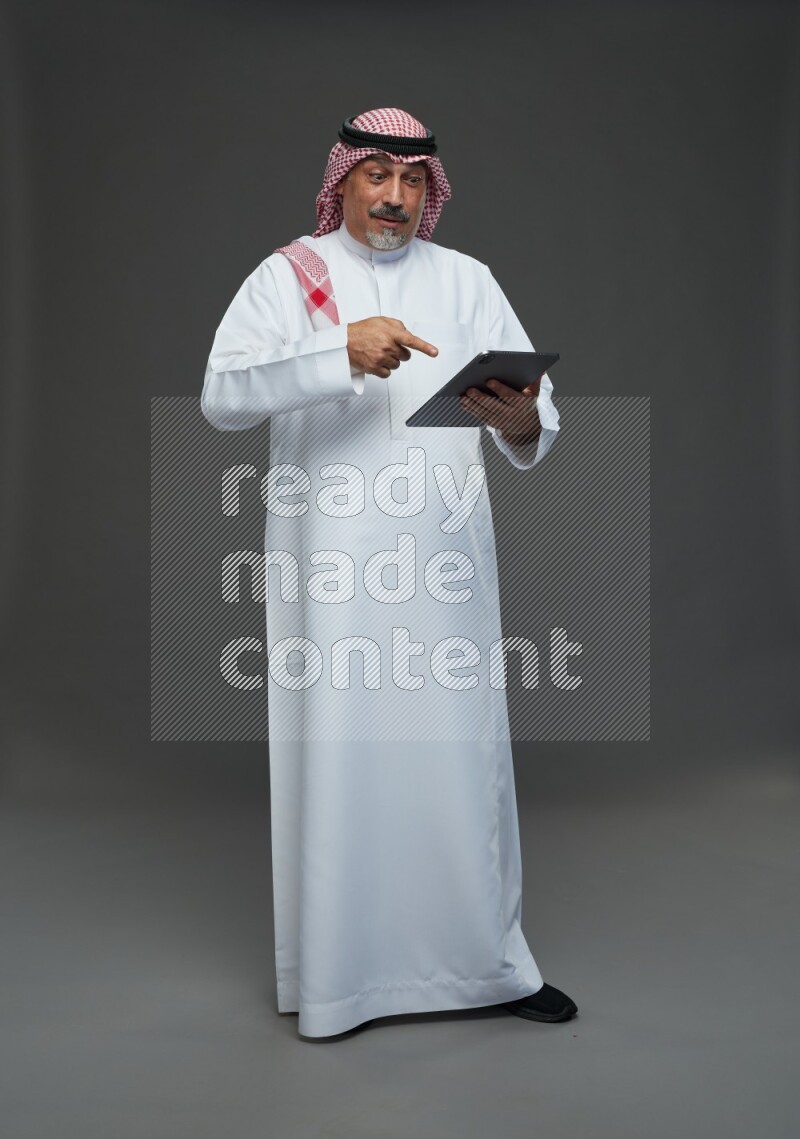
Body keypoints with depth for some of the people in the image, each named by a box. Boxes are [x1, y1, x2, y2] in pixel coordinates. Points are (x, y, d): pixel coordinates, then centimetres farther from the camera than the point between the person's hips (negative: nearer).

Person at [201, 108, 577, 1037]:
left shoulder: (466, 281, 12)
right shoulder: (289, 276, 6)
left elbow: (537, 423, 4)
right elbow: (222, 397, -11)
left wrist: (522, 423, -20)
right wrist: (342, 352, -23)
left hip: (444, 563, 2)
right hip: (330, 565, -2)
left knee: (462, 750, 6)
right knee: (336, 753, 2)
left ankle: (486, 957, 23)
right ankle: (340, 971, 20)